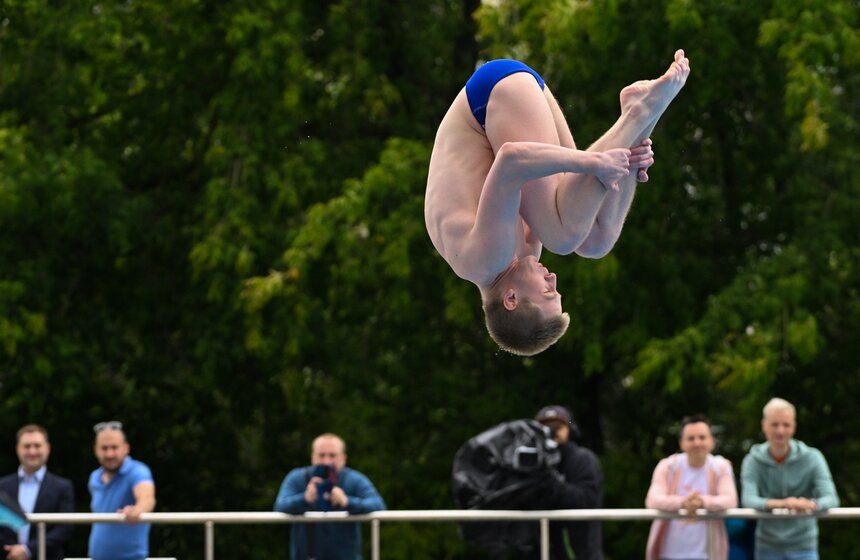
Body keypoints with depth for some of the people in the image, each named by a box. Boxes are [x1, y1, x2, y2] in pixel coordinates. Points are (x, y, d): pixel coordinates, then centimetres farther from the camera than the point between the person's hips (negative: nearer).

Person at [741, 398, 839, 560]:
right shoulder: (753, 461, -3)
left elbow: (831, 499, -15)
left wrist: (812, 504, -40)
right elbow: (748, 499, -19)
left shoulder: (812, 458, -4)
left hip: (803, 547, -1)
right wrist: (779, 504, -41)